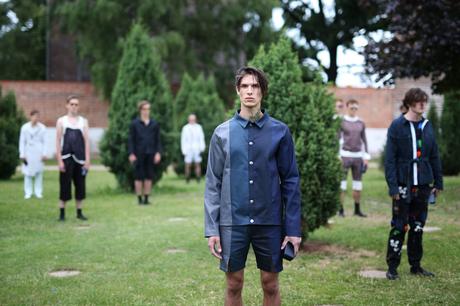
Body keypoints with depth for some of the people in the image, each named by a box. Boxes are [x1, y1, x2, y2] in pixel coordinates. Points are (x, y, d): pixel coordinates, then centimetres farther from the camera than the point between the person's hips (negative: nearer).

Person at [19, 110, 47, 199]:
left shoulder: (42, 128, 0)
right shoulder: (25, 127, -2)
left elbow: (44, 141, 4)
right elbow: (22, 141, 3)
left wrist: (44, 154, 0)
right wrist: (22, 154, -1)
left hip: (38, 153, 0)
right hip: (28, 152, 0)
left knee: (39, 172, 1)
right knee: (28, 172, 0)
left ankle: (38, 192, 6)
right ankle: (28, 192, 4)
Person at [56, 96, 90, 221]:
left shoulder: (83, 121, 8)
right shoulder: (61, 121, 4)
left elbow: (86, 141, 6)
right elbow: (58, 141, 1)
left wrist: (87, 160, 0)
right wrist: (59, 160, -7)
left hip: (80, 158, 2)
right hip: (66, 158, -2)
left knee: (80, 185, 4)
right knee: (65, 185, -1)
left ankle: (79, 212, 14)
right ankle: (62, 213, 7)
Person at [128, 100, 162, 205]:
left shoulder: (154, 124, 7)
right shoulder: (134, 124, 0)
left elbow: (157, 139, 9)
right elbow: (131, 139, 0)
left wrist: (158, 152, -1)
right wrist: (131, 153, -7)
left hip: (150, 153, 2)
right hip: (139, 154, -2)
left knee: (149, 177, 5)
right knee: (139, 177, 2)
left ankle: (146, 198, 12)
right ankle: (139, 199, 9)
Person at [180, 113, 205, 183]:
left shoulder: (199, 127, 6)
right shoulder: (185, 128, 4)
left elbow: (201, 138, 5)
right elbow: (183, 140, 5)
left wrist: (202, 148, -4)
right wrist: (184, 151, -1)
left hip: (197, 149, 0)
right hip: (188, 149, 0)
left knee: (198, 164, -2)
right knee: (188, 165, -3)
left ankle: (198, 179, 1)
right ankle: (187, 179, 4)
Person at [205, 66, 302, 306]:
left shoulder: (279, 131, 0)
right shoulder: (223, 133, 1)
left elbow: (290, 181, 1)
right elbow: (213, 184, 2)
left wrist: (293, 228, -3)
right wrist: (211, 228, -4)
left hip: (270, 222, 0)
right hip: (232, 222, 0)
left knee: (271, 285, 9)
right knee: (234, 285, 8)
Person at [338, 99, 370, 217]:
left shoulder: (361, 123, 11)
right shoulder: (341, 122, -1)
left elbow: (364, 141, 14)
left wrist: (366, 157, 8)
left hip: (358, 156, 4)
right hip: (345, 155, -4)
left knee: (358, 184, 6)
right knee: (342, 184, -5)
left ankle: (357, 210, 14)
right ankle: (340, 210, 0)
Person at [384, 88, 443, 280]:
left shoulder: (427, 127, 8)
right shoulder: (397, 126, -7)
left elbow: (434, 156, 12)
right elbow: (390, 158, -10)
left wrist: (438, 183, 10)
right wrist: (393, 186, -15)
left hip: (423, 185, 5)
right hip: (403, 185, -5)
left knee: (418, 227, 12)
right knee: (399, 227, -1)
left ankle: (416, 265, 23)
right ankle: (392, 267, 9)